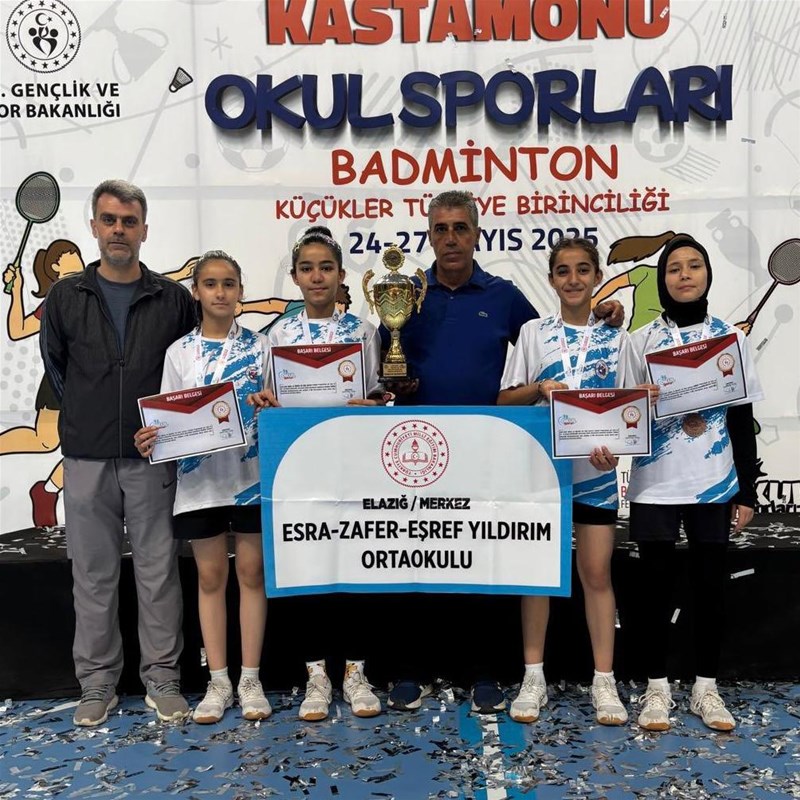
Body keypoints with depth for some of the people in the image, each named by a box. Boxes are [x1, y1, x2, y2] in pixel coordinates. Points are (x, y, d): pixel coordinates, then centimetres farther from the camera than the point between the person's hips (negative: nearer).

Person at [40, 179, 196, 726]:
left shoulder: (173, 299, 3)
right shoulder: (65, 297, 6)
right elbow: (53, 369, 13)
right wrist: (84, 420, 8)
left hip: (153, 457, -1)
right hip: (87, 458, 1)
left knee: (158, 571, 5)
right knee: (93, 573, 8)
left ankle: (163, 680, 17)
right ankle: (98, 684, 21)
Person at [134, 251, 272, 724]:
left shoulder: (260, 346, 4)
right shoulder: (180, 352, 6)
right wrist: (151, 439, -14)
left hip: (252, 474, -1)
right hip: (200, 477, 1)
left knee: (252, 571, 5)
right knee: (211, 575, 8)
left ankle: (250, 680, 16)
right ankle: (219, 682, 19)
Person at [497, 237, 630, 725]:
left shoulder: (616, 338, 5)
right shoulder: (534, 332, 4)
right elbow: (505, 401, 3)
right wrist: (538, 388, -16)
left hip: (596, 469, 0)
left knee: (597, 572, 4)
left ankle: (604, 681, 15)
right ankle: (534, 676, 17)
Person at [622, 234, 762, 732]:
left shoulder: (731, 338, 5)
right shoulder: (643, 341, 3)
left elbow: (742, 419, 4)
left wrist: (747, 490, 1)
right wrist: (677, 417, -17)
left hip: (714, 485, 1)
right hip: (656, 486, -1)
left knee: (711, 584, 8)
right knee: (656, 585, 4)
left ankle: (707, 687, 23)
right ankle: (657, 687, 18)